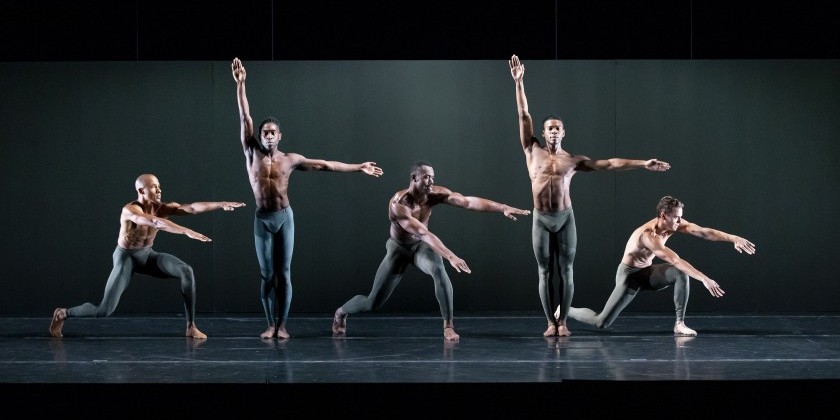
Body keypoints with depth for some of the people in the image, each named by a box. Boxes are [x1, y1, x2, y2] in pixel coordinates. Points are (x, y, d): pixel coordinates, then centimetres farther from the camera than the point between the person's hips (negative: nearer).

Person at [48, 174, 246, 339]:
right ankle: (63, 314, 14)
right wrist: (187, 231, -54)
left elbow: (191, 208, -22)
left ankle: (191, 326, -14)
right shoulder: (130, 210, -28)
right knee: (105, 310, -15)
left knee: (186, 271, -21)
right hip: (126, 257, -5)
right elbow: (156, 223, -45)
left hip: (147, 255, 5)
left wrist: (221, 204, -34)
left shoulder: (161, 208, -11)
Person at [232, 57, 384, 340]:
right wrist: (240, 84, -13)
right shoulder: (252, 153, 0)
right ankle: (270, 324, 8)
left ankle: (282, 324, 4)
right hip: (262, 219, 0)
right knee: (266, 274, 2)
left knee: (283, 273, 0)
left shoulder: (290, 159, 2)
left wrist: (359, 168, 4)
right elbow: (244, 118, -6)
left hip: (284, 217, 0)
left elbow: (325, 165, 6)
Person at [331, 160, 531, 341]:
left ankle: (448, 325, -23)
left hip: (421, 246, 3)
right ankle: (342, 312, 34)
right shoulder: (398, 204, -35)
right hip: (399, 248, -3)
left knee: (438, 270, -34)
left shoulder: (434, 194, -21)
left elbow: (469, 201, -30)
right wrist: (450, 256, -53)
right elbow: (423, 233, -44)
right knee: (373, 303, 0)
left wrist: (503, 208, -40)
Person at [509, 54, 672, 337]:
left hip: (565, 218, 0)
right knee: (545, 272, 2)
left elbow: (609, 164, 5)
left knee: (566, 272, 1)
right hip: (541, 220, 0)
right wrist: (519, 83, 0)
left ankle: (563, 322, 7)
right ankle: (550, 322, 7)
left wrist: (643, 164, 0)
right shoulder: (533, 151, 6)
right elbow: (524, 116, 4)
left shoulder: (573, 161, 7)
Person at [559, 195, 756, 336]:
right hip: (629, 274, -6)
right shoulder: (647, 235, -35)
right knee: (602, 322, -12)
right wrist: (704, 279, -48)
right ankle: (566, 310, 15)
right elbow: (675, 260, -43)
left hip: (648, 272, 7)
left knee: (681, 274, -23)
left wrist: (733, 238, -28)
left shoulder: (674, 224, -13)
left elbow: (705, 232, -17)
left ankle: (679, 324, -16)